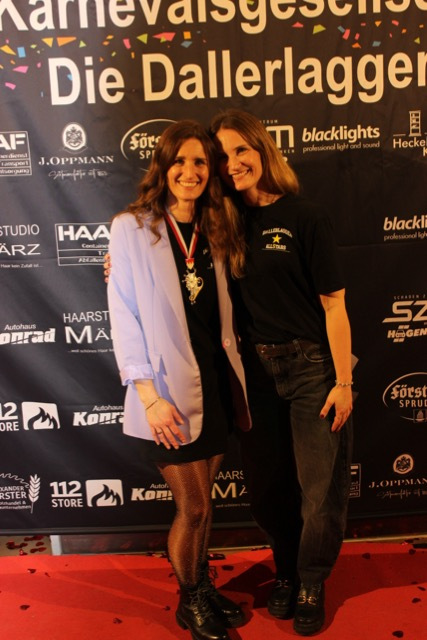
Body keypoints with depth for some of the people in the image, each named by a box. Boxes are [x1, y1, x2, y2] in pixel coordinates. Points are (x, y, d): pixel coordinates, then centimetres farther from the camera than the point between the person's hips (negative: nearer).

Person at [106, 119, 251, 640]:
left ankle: (204, 588, 40)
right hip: (171, 390, -5)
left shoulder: (210, 232, 9)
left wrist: (235, 378, 7)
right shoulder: (132, 228, -8)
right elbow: (124, 317, -11)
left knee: (201, 502, 18)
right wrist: (149, 395, -17)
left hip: (215, 381, 5)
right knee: (193, 509, 5)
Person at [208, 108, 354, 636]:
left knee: (321, 485, 6)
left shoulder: (305, 217, -8)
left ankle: (311, 584, 32)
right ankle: (286, 571, 41)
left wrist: (343, 381, -9)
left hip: (311, 366, -4)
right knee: (268, 484, 16)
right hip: (256, 370, 4)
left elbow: (333, 304, -8)